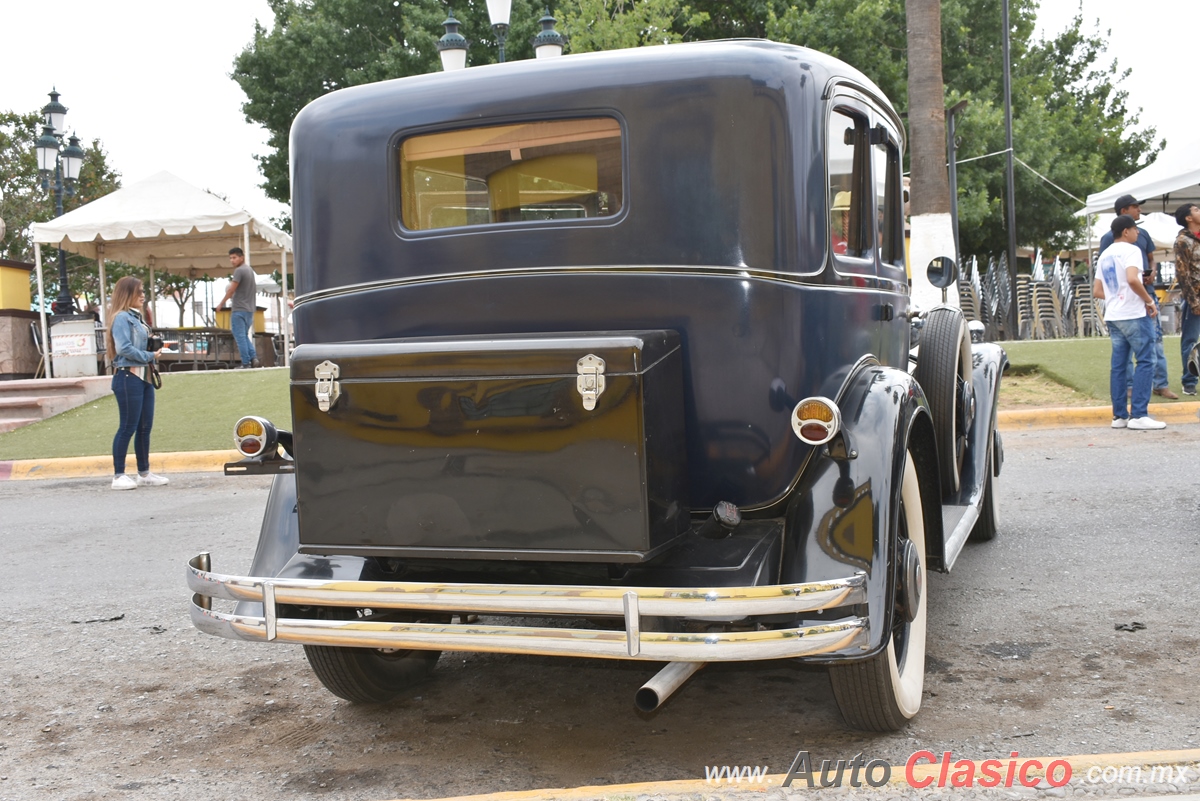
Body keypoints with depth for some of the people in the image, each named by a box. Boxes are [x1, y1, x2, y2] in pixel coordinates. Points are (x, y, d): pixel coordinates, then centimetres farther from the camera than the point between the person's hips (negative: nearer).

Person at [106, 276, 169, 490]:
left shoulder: (137, 318, 18)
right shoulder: (122, 317, -10)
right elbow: (124, 348, -20)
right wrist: (149, 356, -11)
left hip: (144, 377, 9)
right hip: (128, 377, -9)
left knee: (145, 426, 11)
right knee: (128, 427, -6)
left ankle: (144, 473, 19)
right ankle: (119, 476, 0)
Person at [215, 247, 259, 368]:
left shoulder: (239, 270, -12)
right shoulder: (250, 270, 14)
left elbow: (231, 289, -14)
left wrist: (221, 304, -5)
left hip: (239, 309, -9)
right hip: (250, 309, 9)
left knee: (240, 337, -4)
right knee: (245, 336, 15)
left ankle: (245, 363, -5)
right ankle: (253, 357, 1)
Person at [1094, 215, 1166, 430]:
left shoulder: (1105, 255, 16)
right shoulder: (1131, 250, -8)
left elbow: (1097, 291, 17)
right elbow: (1132, 279, -24)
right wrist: (1149, 301, -13)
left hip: (1112, 316, 8)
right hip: (1134, 315, -8)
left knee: (1118, 364, 7)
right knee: (1145, 361, -3)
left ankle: (1119, 415, 8)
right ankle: (1139, 415, -7)